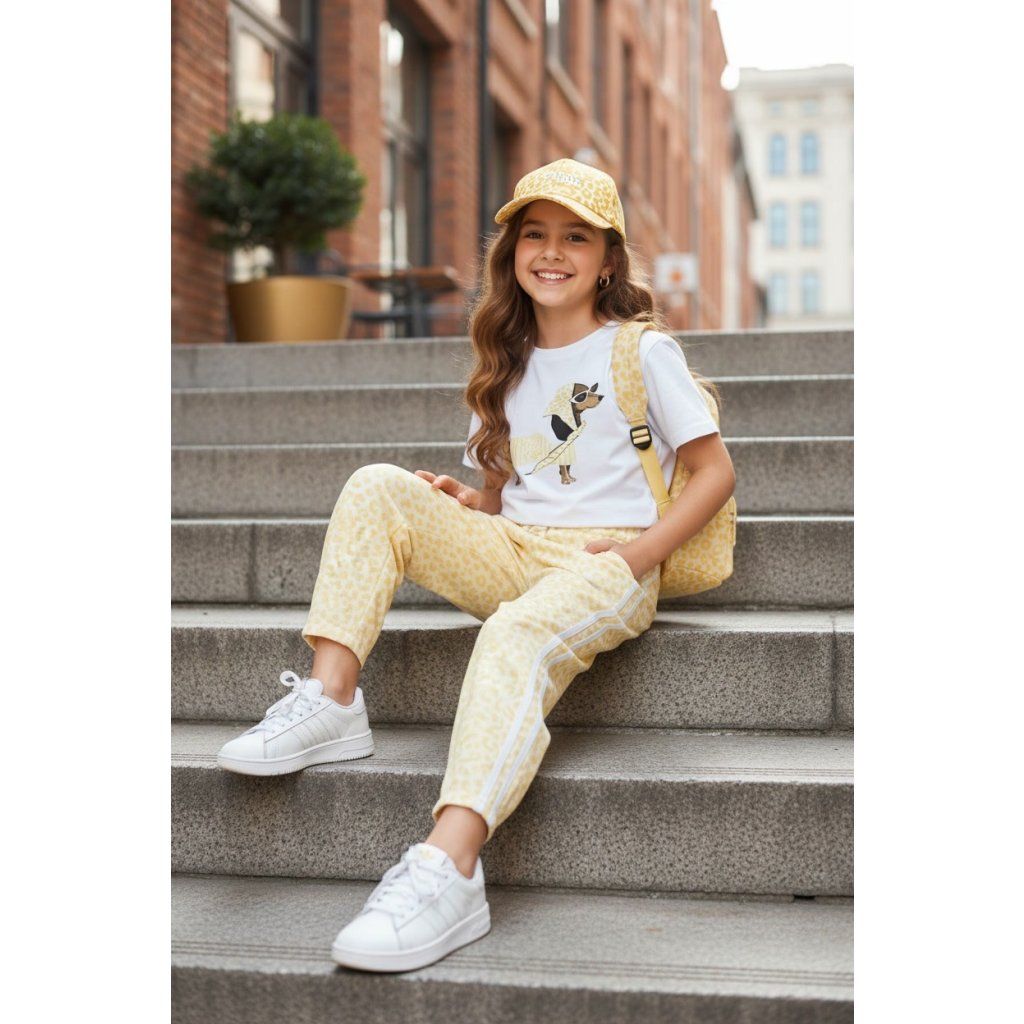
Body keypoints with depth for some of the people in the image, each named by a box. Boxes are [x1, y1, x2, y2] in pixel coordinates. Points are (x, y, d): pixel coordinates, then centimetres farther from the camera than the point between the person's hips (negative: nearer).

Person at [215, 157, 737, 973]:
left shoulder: (642, 350, 3)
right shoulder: (509, 364, 20)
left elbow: (715, 471, 0)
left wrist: (643, 551, -14)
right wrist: (464, 505, -1)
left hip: (607, 564, -6)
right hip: (511, 556, 6)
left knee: (517, 636, -39)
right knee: (378, 487, -13)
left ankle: (449, 870, -51)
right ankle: (330, 701, -21)